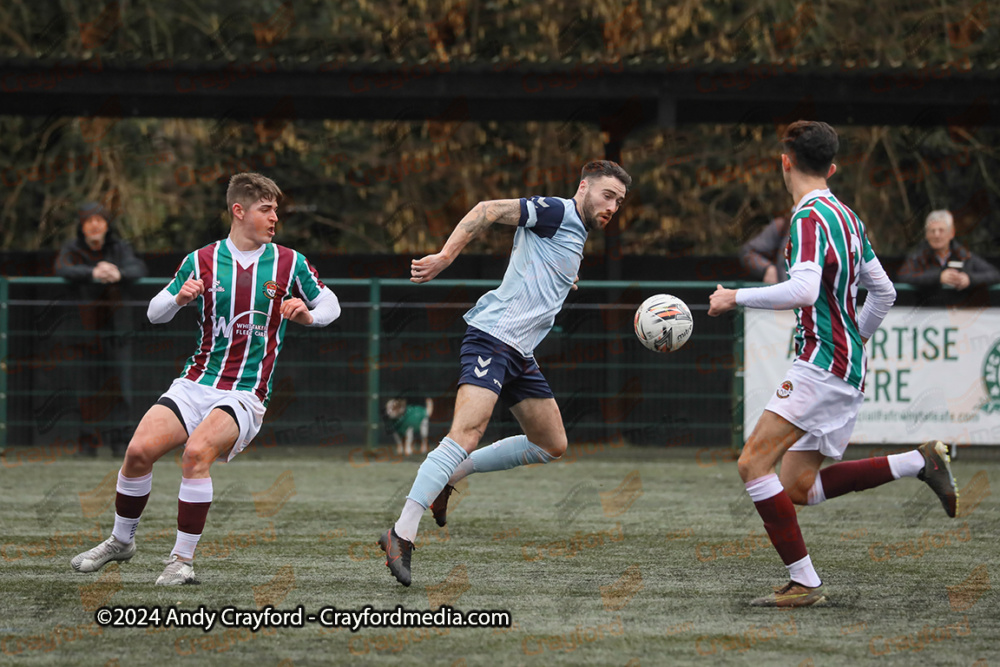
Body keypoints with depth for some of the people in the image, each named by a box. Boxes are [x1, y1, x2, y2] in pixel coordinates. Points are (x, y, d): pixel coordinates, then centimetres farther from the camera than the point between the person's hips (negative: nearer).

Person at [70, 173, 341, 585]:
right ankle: (121, 540, 9)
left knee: (196, 451, -30)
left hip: (246, 394, -2)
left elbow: (330, 305, 12)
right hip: (196, 383, 2)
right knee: (140, 449, -17)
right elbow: (155, 314, 9)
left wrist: (307, 314, -11)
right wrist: (179, 298, -13)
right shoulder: (201, 261, 4)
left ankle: (182, 561, -21)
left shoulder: (289, 264, 2)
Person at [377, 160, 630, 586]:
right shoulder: (556, 213, -6)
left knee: (552, 446, 15)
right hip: (492, 337, -10)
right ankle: (401, 536, -26)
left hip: (520, 354, 10)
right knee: (467, 434, -24)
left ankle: (448, 476, 19)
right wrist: (444, 257, -24)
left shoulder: (577, 239, 22)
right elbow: (488, 211, -16)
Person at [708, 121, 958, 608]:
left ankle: (803, 581, -15)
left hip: (822, 363, -9)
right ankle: (918, 462, 7)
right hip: (848, 372, 9)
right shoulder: (847, 217, 16)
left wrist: (736, 298, -17)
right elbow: (883, 293, 23)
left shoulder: (810, 218, -12)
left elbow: (803, 290, -27)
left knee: (754, 462, -12)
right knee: (799, 486, 11)